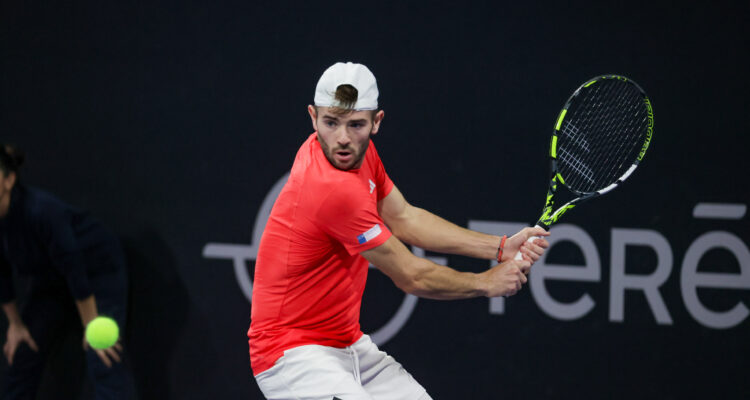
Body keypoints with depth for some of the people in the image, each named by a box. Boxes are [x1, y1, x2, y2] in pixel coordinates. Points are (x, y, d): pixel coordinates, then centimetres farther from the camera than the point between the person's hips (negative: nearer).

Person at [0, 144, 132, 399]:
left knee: (103, 363, -17)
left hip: (98, 270, -7)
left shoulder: (41, 211, -35)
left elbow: (74, 269, -30)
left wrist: (91, 327, -25)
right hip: (49, 279, 7)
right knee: (22, 357, 5)